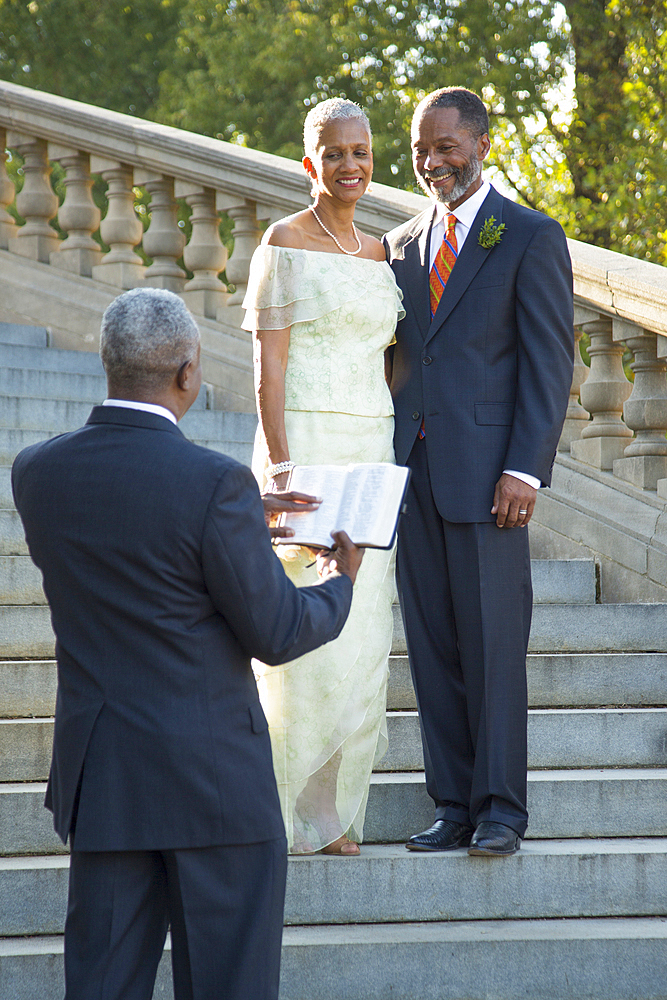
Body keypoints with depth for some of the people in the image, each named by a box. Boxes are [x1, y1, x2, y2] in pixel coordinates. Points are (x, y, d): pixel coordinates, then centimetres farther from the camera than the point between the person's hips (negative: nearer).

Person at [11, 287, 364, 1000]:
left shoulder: (36, 472, -2)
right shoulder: (216, 484, -19)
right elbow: (278, 634, -11)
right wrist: (339, 585, 10)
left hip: (99, 777, 5)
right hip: (213, 779, -5)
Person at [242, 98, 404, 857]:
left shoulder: (380, 253, 15)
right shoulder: (284, 243, -4)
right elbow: (268, 366, -9)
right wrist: (279, 469, -17)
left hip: (372, 452, 6)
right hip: (304, 445, -6)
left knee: (363, 636, 4)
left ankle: (334, 810, 11)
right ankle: (291, 813, 0)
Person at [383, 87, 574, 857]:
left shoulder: (531, 238, 0)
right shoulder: (402, 244, 16)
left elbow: (549, 361, -5)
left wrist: (525, 469, -14)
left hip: (485, 470, -5)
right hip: (412, 470, 5)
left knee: (492, 642, -3)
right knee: (432, 647, 6)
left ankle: (500, 808, 3)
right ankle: (453, 806, 11)